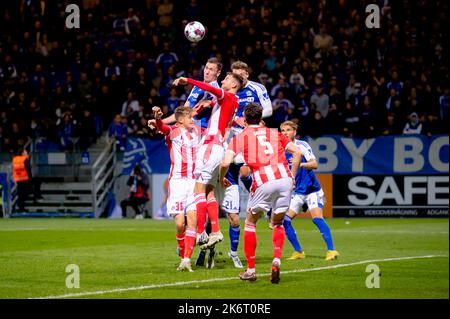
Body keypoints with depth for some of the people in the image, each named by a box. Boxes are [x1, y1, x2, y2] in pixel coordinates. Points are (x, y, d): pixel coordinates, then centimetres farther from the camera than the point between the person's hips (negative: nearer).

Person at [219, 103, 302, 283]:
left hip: (263, 182, -3)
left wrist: (221, 178, 22)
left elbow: (225, 163, 3)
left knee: (250, 223, 18)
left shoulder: (240, 137, 14)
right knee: (278, 223, 22)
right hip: (284, 178, 3)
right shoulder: (275, 134, 24)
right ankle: (277, 260, -3)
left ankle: (250, 270, 16)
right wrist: (292, 176, 25)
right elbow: (297, 152, 18)